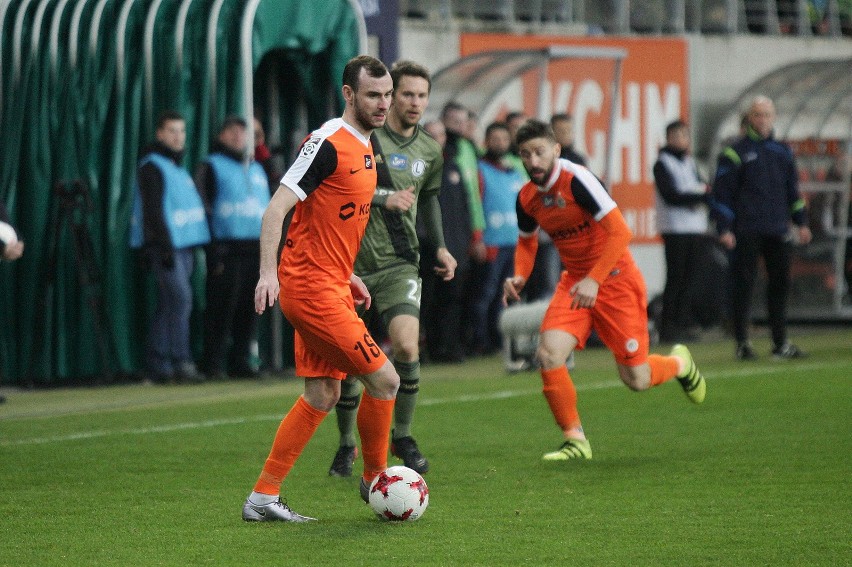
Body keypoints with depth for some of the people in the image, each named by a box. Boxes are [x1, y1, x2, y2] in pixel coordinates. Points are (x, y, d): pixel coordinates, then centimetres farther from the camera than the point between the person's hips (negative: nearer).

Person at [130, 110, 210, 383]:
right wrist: (164, 247, -20)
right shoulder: (151, 166, -7)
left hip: (183, 245, 9)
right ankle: (181, 361, -19)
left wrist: (192, 249, 20)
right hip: (164, 245, -9)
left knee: (168, 306, 7)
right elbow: (153, 210, -14)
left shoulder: (177, 167, 21)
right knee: (180, 299, -16)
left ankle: (157, 365, 8)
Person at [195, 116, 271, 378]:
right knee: (222, 307, -9)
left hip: (255, 249, 6)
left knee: (249, 308, 5)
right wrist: (214, 251, -14)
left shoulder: (256, 169, 23)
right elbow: (204, 208, -5)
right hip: (226, 247, -6)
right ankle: (214, 363, -7)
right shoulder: (211, 167, 3)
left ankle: (240, 360, 13)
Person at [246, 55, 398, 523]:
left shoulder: (363, 146, 13)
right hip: (313, 289, -10)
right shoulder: (328, 143, -16)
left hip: (330, 285, 10)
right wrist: (268, 272, -30)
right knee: (384, 380, -6)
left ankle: (263, 497, 14)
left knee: (323, 393, 10)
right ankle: (376, 480, 13)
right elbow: (276, 208, -21)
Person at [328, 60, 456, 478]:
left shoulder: (429, 151, 9)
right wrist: (383, 197, -22)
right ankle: (347, 445, 22)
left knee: (406, 344, -18)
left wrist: (440, 247, 17)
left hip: (398, 263, 2)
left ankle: (402, 435, 2)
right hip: (351, 260, -2)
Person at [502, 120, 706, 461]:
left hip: (615, 277, -5)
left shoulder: (575, 180, -22)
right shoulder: (527, 198, -1)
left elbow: (620, 232, -24)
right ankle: (575, 440, -6)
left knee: (636, 380, -1)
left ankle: (680, 363, 34)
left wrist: (594, 280, -30)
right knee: (549, 352, -19)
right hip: (574, 280, 5)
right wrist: (519, 277, -2)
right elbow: (527, 241, 19)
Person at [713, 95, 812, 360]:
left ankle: (780, 343, 12)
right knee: (743, 286, -4)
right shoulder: (736, 152, -1)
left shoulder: (783, 152, 15)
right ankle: (742, 343, 1)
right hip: (746, 233, -5)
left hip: (777, 230, 5)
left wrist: (801, 222, 17)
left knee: (780, 284, 5)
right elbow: (722, 192, -4)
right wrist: (724, 229, -11)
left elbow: (793, 190, 23)